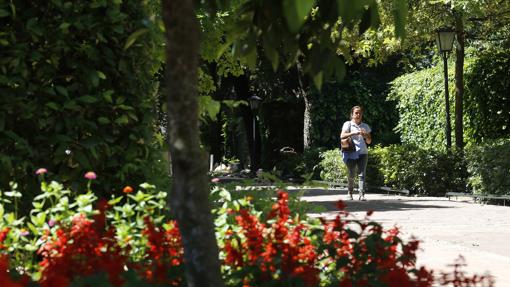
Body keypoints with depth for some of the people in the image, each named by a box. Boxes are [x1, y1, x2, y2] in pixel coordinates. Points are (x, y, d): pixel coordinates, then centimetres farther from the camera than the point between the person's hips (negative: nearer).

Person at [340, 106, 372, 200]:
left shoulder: (365, 126, 16)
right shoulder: (348, 124, 5)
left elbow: (369, 141, 17)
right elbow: (342, 136, -10)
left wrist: (365, 136, -6)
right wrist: (353, 133, -22)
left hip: (362, 153, 2)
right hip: (351, 153, -2)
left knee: (362, 174, -10)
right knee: (351, 174, 3)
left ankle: (362, 194, -16)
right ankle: (350, 192, 25)